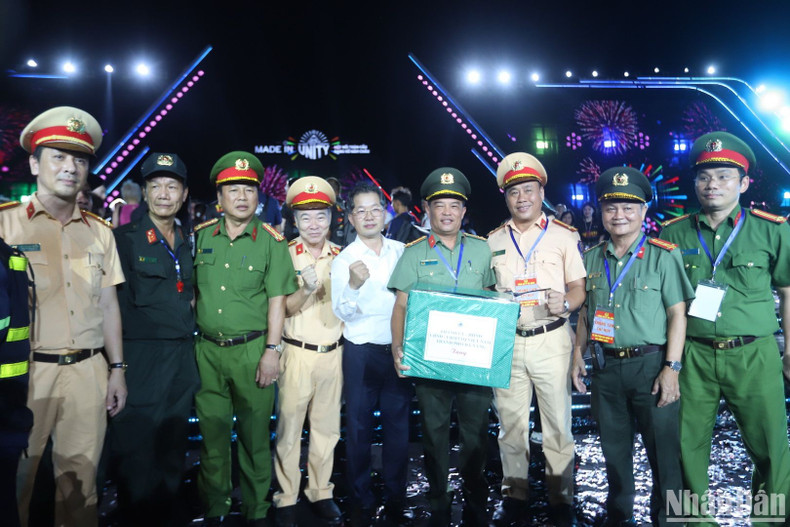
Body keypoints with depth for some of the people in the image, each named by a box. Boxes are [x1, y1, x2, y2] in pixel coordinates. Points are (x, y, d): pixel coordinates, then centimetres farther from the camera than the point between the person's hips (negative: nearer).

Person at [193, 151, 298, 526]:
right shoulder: (201, 236, 6)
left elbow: (277, 299, -6)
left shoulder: (271, 241, -4)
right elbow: (192, 289, 14)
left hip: (251, 350, -3)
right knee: (212, 431, 12)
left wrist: (272, 350, -11)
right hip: (208, 350, 3)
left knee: (254, 434, 7)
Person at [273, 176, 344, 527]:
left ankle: (320, 492, 27)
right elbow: (282, 309, -9)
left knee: (327, 427, 12)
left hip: (333, 353, 3)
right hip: (296, 353, -3)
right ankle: (286, 498, 19)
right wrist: (307, 290, -26)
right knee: (289, 427, 3)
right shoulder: (285, 255, -4)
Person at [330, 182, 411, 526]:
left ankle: (395, 499, 27)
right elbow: (342, 312, -11)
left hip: (398, 350, 2)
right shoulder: (344, 260, -3)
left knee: (398, 425, 10)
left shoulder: (402, 252, 4)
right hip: (361, 353, -2)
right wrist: (354, 284, -29)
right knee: (359, 427, 8)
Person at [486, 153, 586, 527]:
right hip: (505, 342, 3)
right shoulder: (493, 240, 10)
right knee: (510, 422, 11)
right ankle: (514, 493, 26)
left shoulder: (564, 236, 2)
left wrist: (565, 303, -20)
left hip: (550, 341, -2)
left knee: (557, 422, 4)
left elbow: (579, 289, 1)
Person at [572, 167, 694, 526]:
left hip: (650, 364, -4)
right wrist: (578, 354, 8)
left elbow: (677, 314, -8)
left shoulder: (663, 255, -6)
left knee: (663, 450, 7)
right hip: (606, 367, 4)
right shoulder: (592, 258, 7)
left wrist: (671, 368, -13)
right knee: (614, 449, 17)